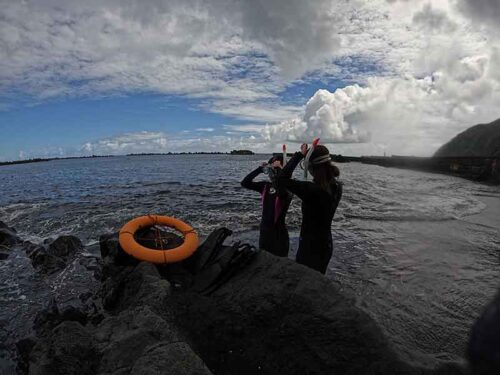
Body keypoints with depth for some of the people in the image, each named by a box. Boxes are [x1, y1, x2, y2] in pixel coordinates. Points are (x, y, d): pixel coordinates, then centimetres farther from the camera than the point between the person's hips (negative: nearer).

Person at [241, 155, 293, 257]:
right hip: (264, 230, 6)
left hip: (279, 232, -6)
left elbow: (282, 191, -39)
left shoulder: (287, 187, -14)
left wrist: (278, 169, -29)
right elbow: (245, 183, -2)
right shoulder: (265, 186, 2)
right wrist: (260, 169, -9)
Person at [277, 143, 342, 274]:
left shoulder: (312, 190, -30)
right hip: (326, 244, 8)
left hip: (310, 246, -8)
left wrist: (299, 155, -22)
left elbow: (282, 180, -29)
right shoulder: (337, 187, -5)